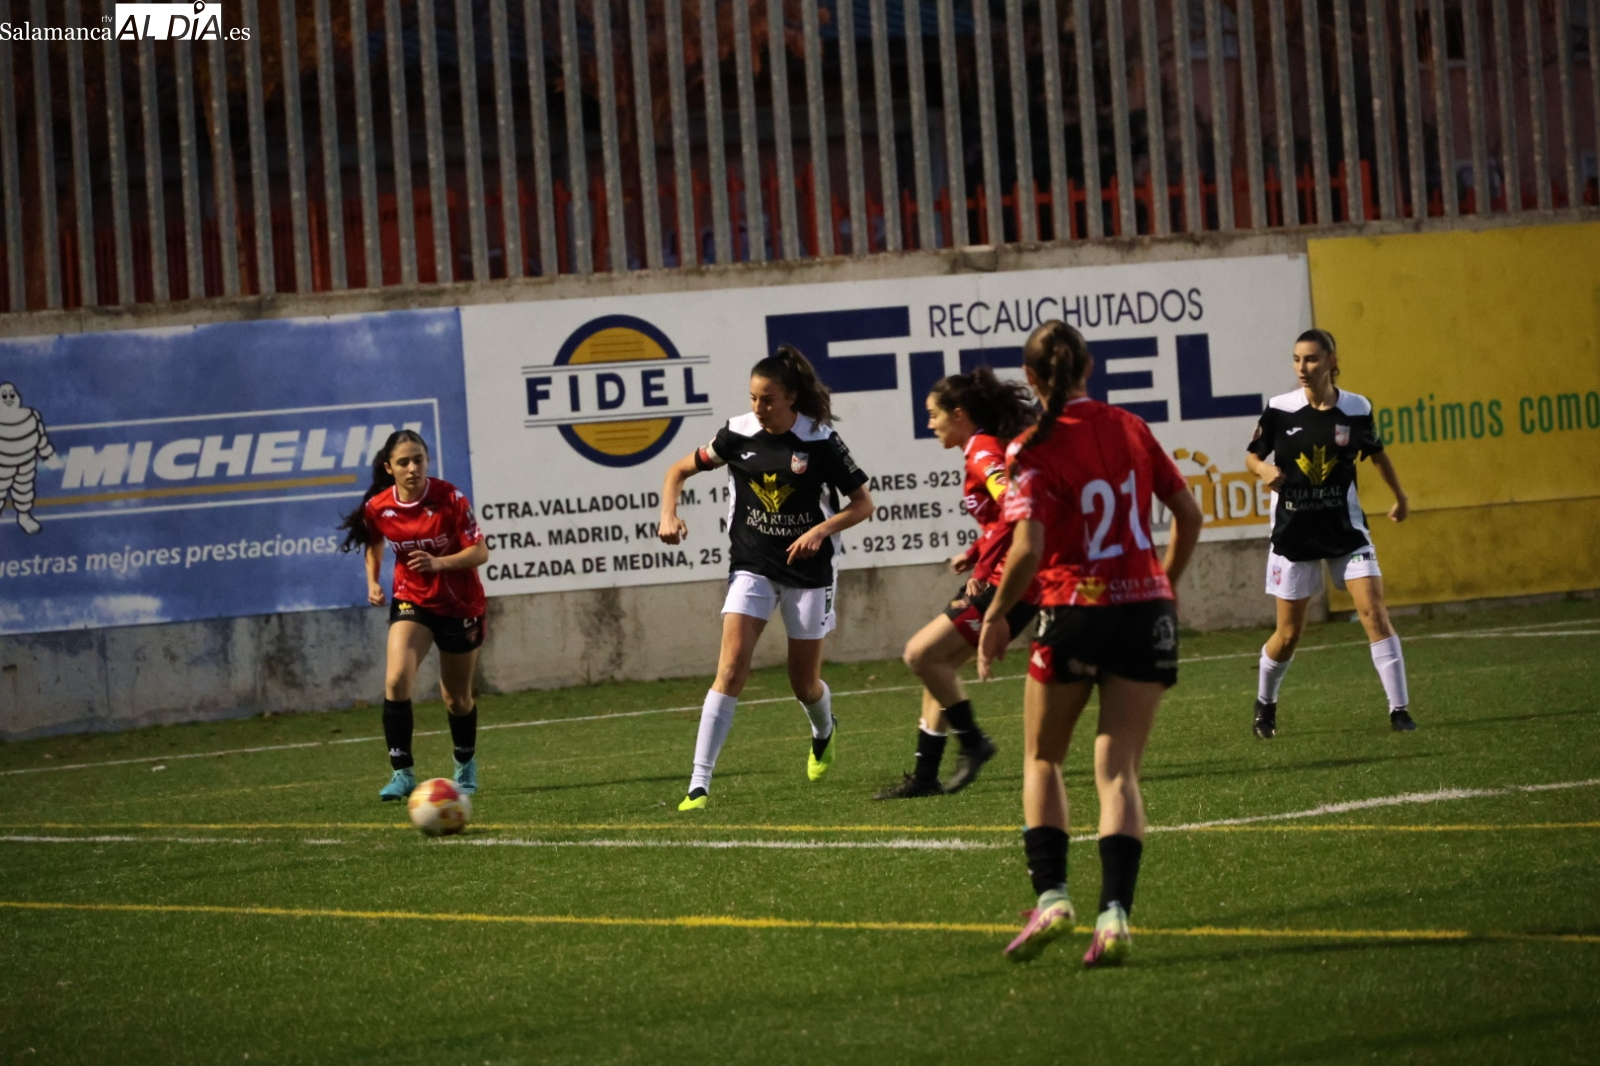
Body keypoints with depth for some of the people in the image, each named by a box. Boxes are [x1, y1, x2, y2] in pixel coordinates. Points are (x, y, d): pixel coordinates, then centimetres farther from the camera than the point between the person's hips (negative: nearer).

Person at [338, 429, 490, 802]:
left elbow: (480, 551, -19)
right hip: (411, 601, 1)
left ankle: (466, 765, 41)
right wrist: (373, 582, -1)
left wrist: (439, 563, -34)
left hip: (460, 604, -1)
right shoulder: (377, 508, -11)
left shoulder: (450, 499, -20)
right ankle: (402, 773, -18)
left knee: (457, 698, 11)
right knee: (396, 679, -24)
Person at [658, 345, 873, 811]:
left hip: (809, 570, -1)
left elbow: (863, 503, -5)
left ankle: (823, 731, 48)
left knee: (804, 681, 9)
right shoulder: (737, 435, -5)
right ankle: (699, 783, -17)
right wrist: (669, 516, -10)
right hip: (752, 566, 1)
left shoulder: (819, 440, -11)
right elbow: (679, 471, 8)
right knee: (731, 668, -15)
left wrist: (821, 530, -21)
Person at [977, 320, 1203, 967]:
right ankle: (1115, 914, -10)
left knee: (1042, 760, 16)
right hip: (1146, 610, 3)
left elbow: (1027, 550, -18)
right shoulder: (1130, 429, 5)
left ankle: (1051, 895, 2)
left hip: (1074, 615, -3)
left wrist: (995, 617, -3)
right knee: (1118, 770, 4)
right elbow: (1188, 514, 11)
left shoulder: (1033, 451, -9)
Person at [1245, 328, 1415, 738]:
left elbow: (1376, 452, 14)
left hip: (1345, 527, 1)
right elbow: (1252, 456, 3)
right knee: (1289, 632, 6)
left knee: (1374, 611, -14)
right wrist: (1263, 468, -20)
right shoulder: (1280, 409, -9)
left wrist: (1400, 496, 24)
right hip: (1293, 530, -1)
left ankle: (1399, 709, -10)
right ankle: (1265, 705, 32)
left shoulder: (1357, 409, -5)